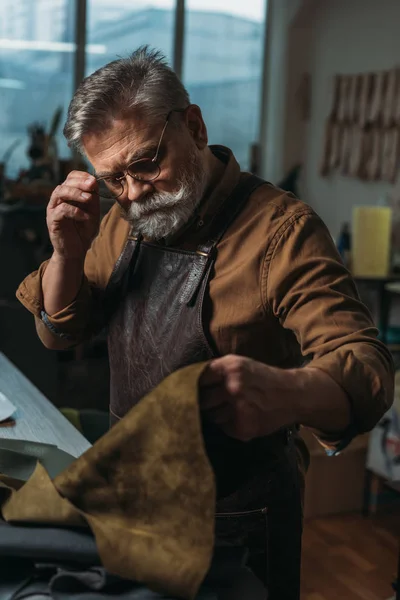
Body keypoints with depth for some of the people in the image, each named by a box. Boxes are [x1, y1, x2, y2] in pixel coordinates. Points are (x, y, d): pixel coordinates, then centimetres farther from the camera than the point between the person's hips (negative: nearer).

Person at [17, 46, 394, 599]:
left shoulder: (280, 227, -22)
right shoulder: (124, 221, -1)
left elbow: (367, 370, -28)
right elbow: (60, 331, 5)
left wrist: (289, 394, -51)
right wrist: (68, 253, -16)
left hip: (237, 517, -6)